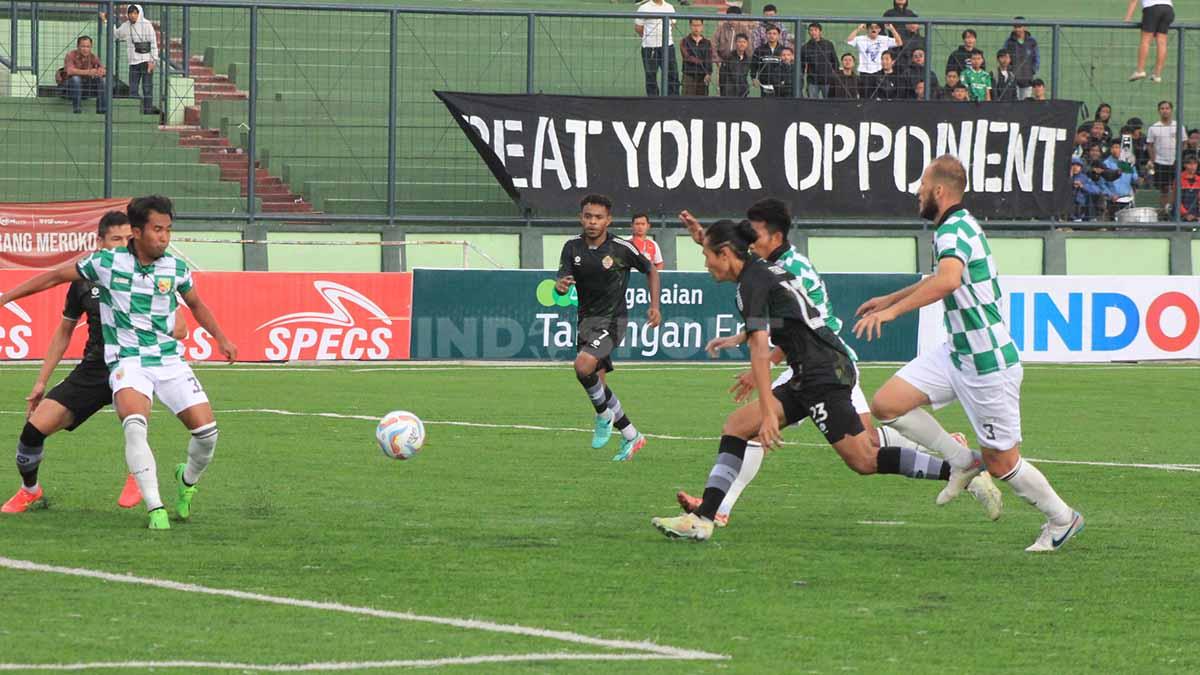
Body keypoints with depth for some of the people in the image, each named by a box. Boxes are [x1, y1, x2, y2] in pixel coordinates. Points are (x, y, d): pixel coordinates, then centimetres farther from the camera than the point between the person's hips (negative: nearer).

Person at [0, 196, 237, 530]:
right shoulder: (107, 262, -5)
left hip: (169, 361, 3)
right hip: (127, 361, -3)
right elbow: (56, 277, 7)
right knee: (135, 424, -32)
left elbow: (196, 305, 24)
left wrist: (221, 339, 20)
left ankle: (187, 481, 27)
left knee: (206, 431, -7)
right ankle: (155, 508, -28)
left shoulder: (177, 269, 2)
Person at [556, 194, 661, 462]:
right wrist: (560, 286, -34)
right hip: (586, 319, 6)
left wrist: (654, 306, -1)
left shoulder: (621, 248, -10)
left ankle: (604, 416, -4)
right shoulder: (573, 247, -1)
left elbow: (650, 270, 6)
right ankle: (631, 437, 21)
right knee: (598, 383, 6)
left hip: (612, 320, -6)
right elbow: (562, 284, -9)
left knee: (583, 365, -28)